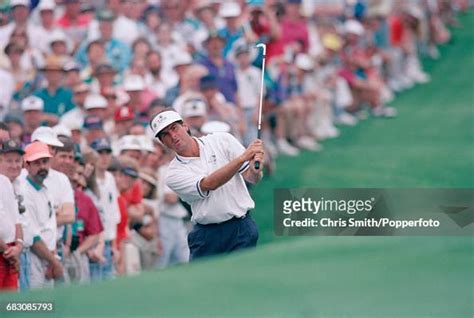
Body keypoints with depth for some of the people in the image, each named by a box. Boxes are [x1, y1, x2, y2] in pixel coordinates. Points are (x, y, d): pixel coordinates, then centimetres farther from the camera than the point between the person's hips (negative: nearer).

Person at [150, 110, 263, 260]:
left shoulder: (222, 140, 4)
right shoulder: (174, 173, -2)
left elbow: (252, 178, 0)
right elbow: (209, 184, -18)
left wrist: (255, 170, -25)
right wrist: (243, 157, -26)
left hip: (241, 229, -1)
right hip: (206, 235, 1)